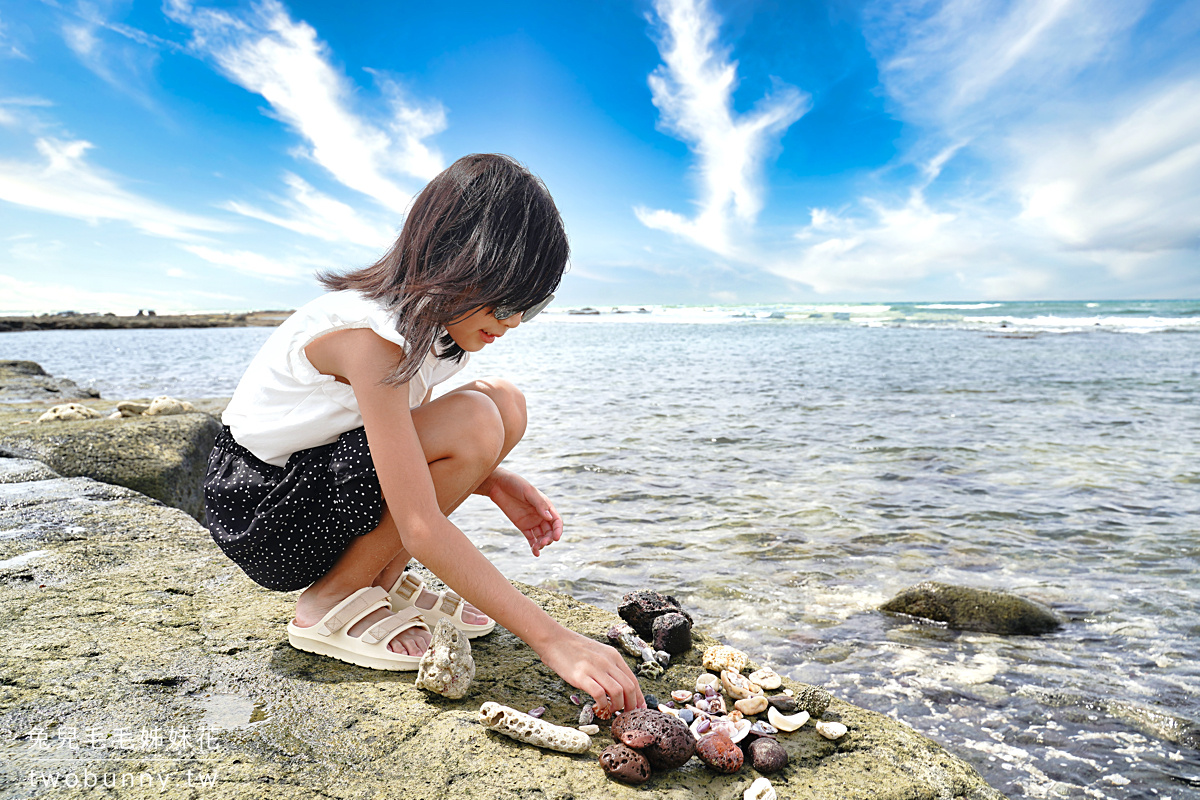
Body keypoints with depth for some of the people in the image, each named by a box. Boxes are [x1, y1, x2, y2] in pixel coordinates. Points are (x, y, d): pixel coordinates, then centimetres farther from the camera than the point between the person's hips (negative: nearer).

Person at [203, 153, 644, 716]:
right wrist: (550, 639, -34)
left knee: (504, 403, -6)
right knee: (473, 421, -28)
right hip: (255, 508, -8)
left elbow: (413, 444, 9)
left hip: (316, 472, 8)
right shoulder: (368, 334, -30)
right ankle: (331, 606, -9)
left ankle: (384, 582, 2)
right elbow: (422, 528, -34)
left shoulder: (421, 311, -3)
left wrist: (491, 481, -9)